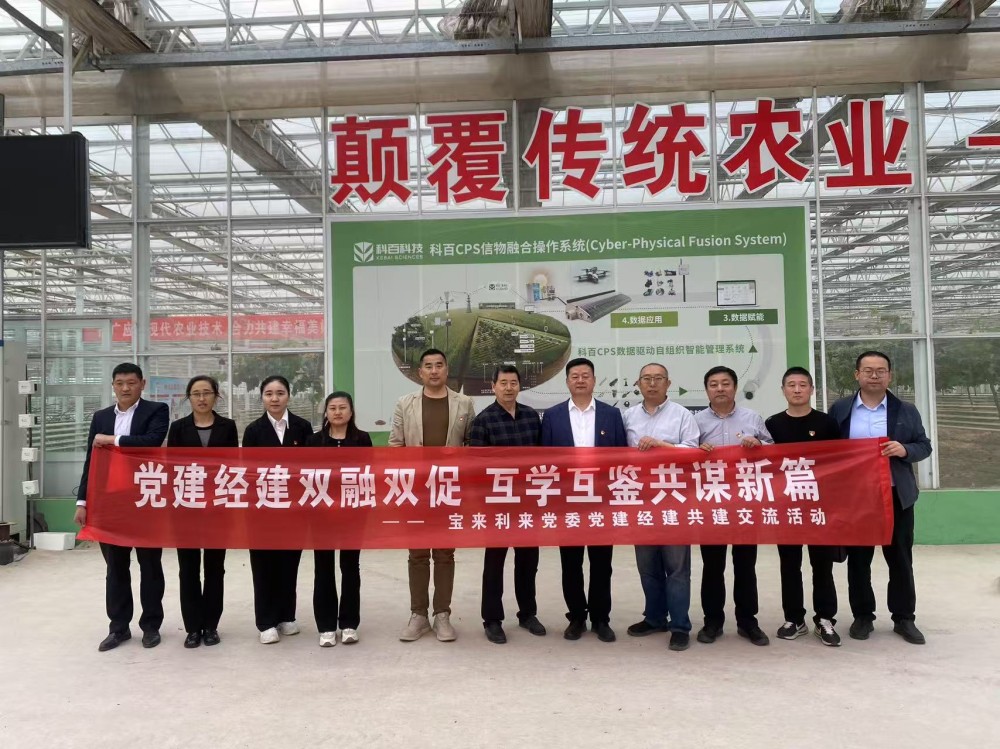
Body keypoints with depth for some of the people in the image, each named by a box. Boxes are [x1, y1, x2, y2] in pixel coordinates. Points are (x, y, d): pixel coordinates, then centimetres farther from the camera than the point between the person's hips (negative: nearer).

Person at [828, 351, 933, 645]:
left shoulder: (906, 410, 4)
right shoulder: (840, 409, 2)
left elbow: (924, 446, 5)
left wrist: (905, 450, -16)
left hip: (897, 496, 1)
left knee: (900, 559, 8)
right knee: (858, 560, 8)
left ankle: (904, 618, 21)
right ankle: (863, 617, 20)